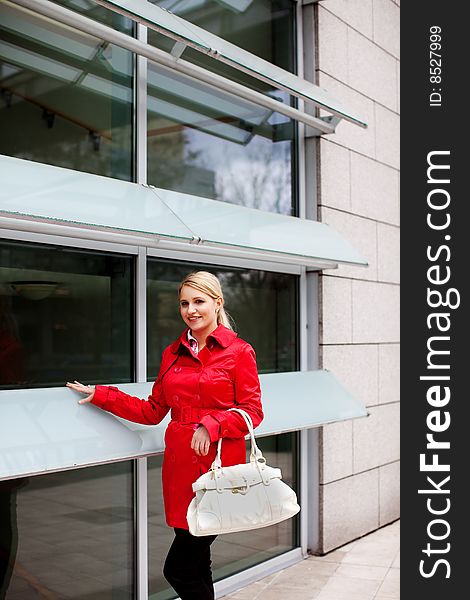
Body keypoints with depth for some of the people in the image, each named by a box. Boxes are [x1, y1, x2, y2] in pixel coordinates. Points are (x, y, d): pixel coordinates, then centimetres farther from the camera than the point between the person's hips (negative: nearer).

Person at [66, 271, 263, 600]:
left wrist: (212, 425, -18)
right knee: (195, 566, 13)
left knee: (179, 569, -7)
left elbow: (252, 411, -4)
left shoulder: (238, 351, -3)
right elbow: (153, 411, 16)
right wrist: (101, 395, 13)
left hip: (219, 466, -5)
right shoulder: (173, 353, 13)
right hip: (180, 466, 6)